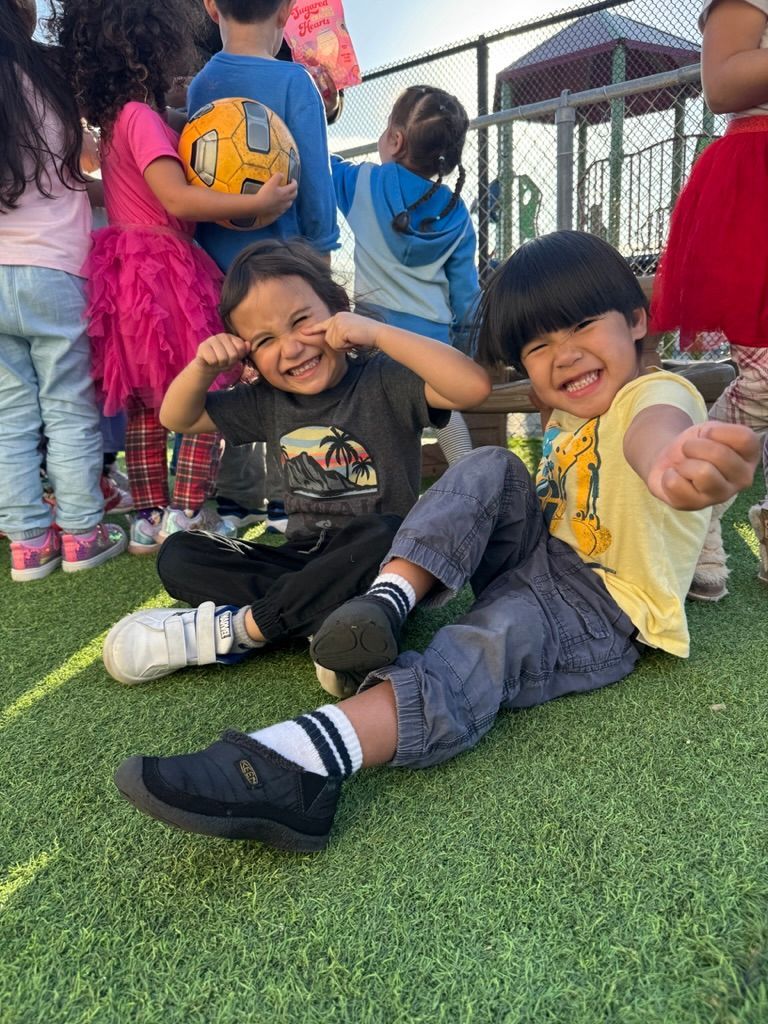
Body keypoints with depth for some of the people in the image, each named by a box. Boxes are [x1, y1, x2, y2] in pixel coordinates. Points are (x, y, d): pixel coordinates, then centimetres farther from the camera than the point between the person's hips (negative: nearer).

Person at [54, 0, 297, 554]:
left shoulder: (111, 119, 18)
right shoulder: (141, 117, -10)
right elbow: (178, 200, -20)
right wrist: (257, 203, -21)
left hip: (126, 274, 9)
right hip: (167, 274, -9)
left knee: (144, 404, 12)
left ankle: (148, 520, 19)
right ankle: (185, 518, -2)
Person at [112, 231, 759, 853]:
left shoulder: (658, 393, -16)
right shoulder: (565, 417, 13)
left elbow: (655, 427, -43)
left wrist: (671, 462, -67)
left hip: (609, 609, -7)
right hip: (542, 560, 8)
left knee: (496, 637, -36)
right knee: (491, 469, -13)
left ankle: (304, 765, -51)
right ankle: (388, 602, -29)